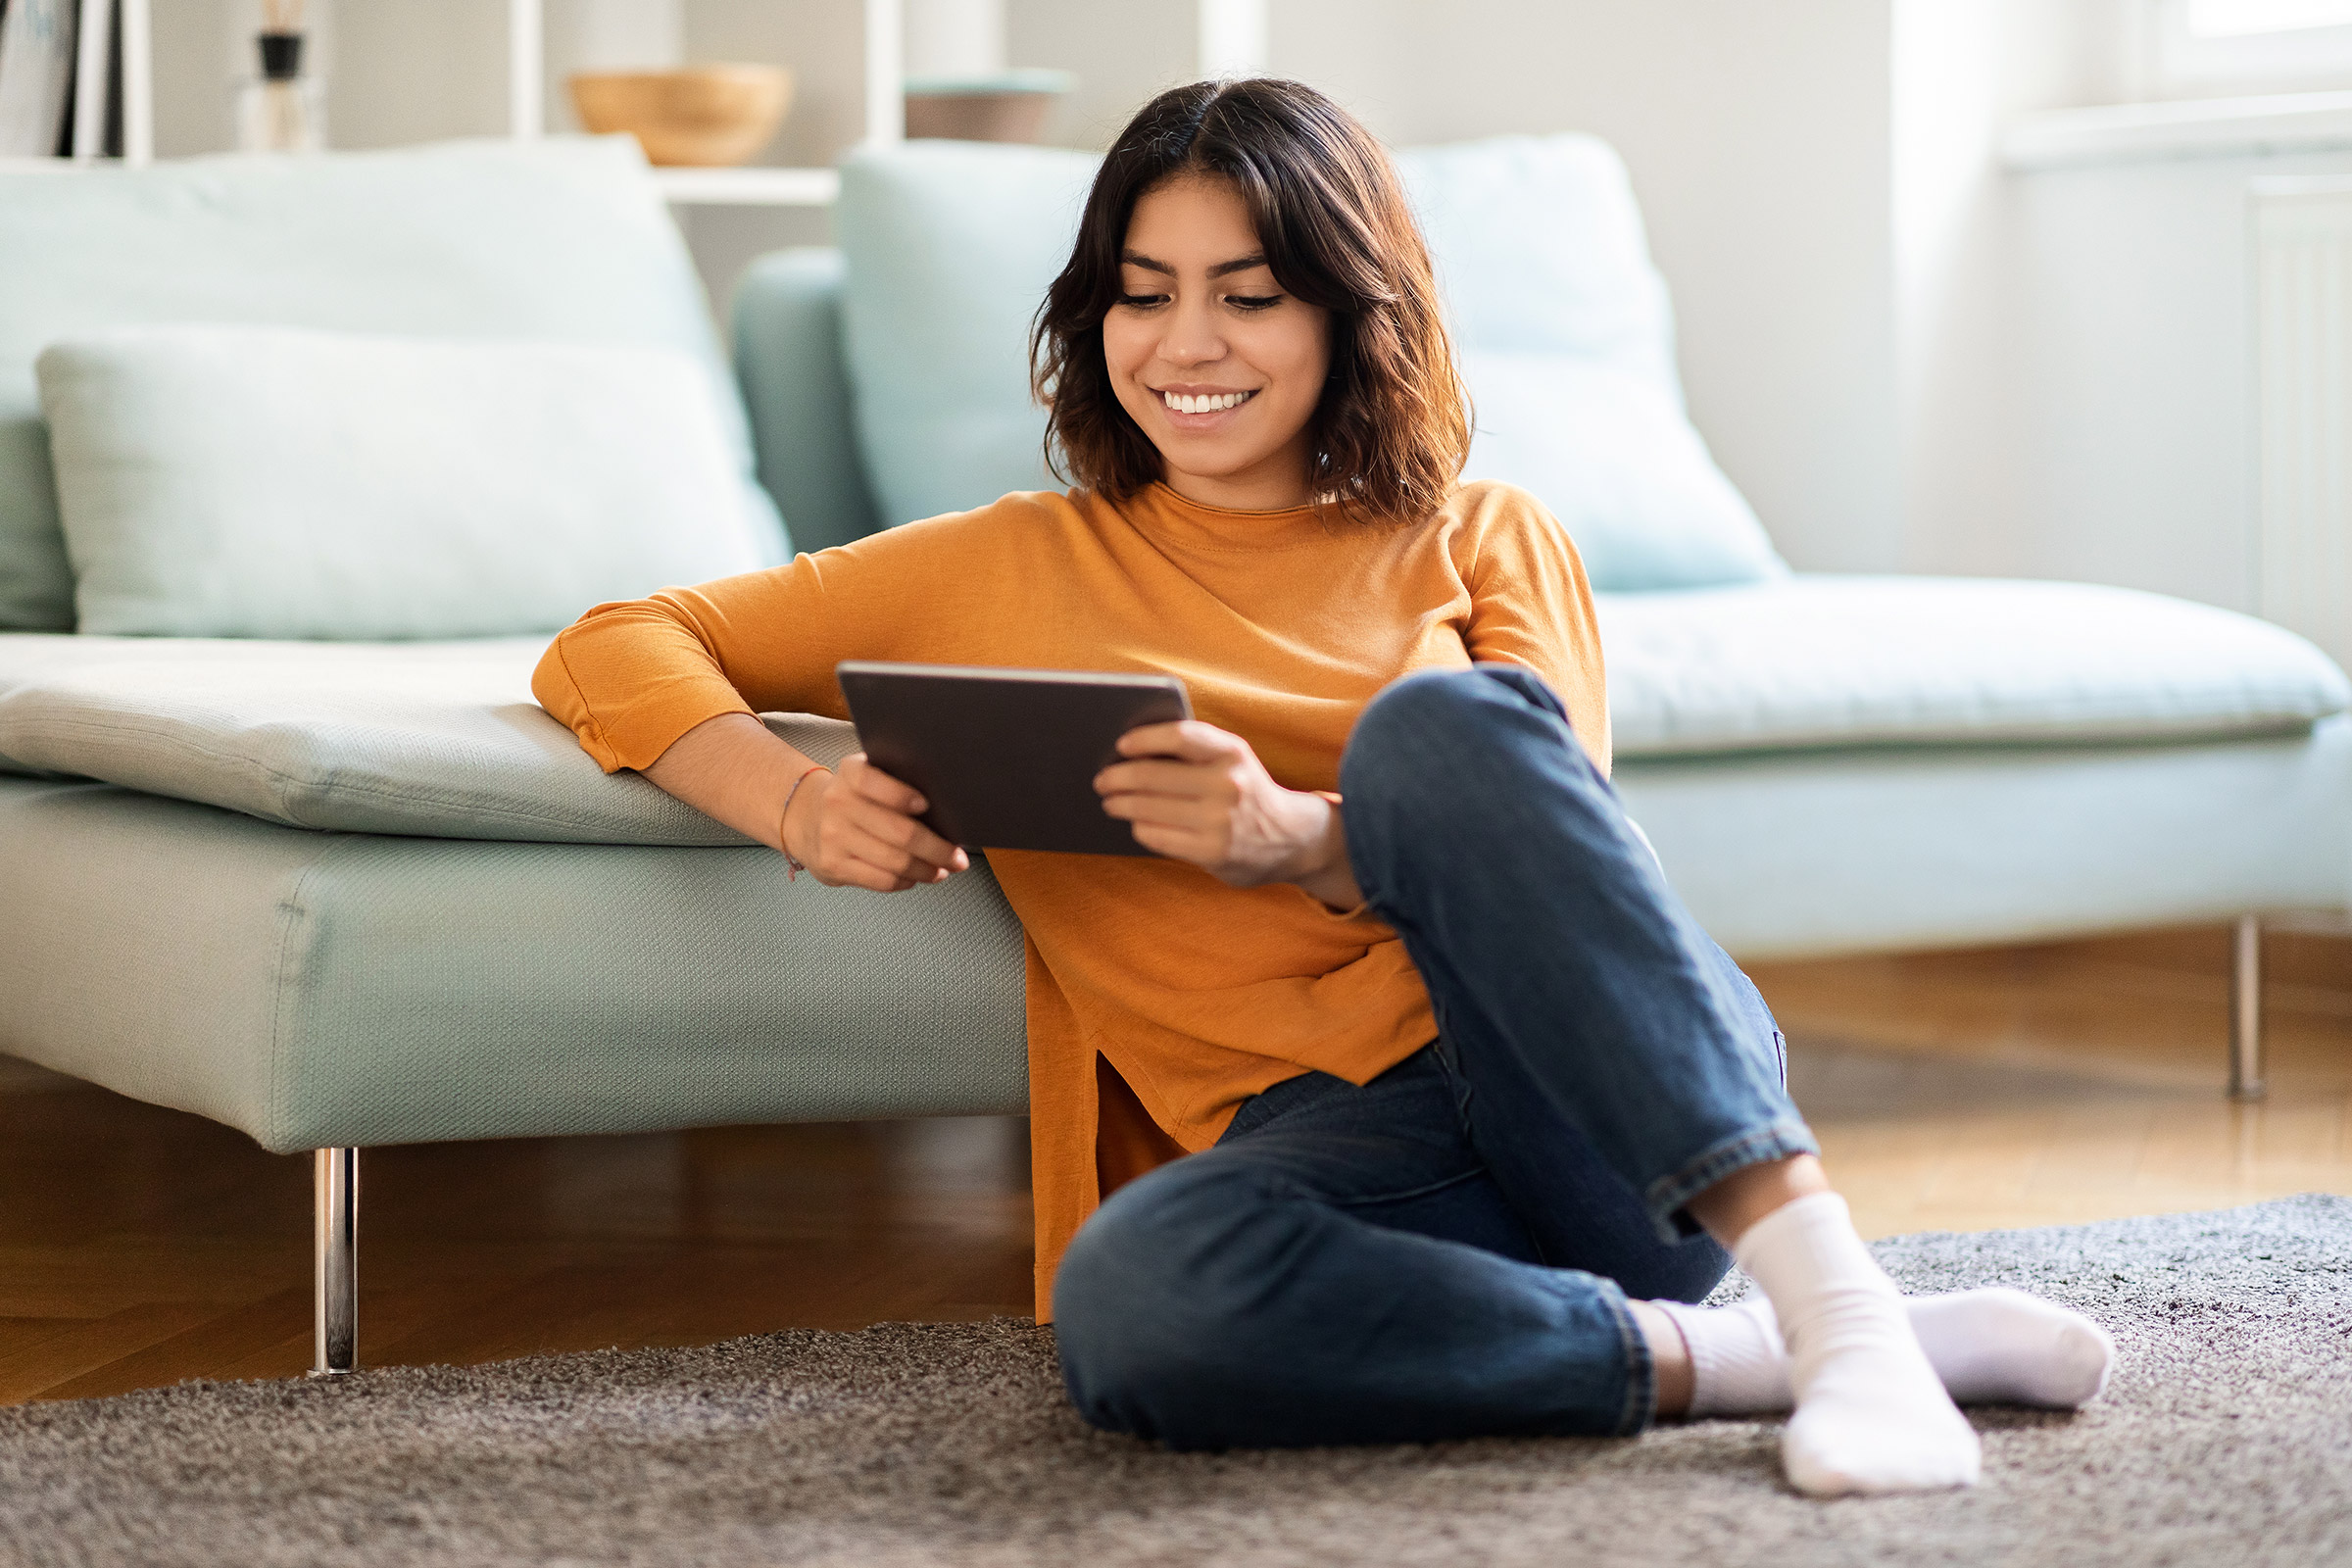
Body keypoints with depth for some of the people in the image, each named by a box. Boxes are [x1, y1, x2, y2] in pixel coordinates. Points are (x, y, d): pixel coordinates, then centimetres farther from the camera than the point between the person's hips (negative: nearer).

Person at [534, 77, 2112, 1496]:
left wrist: (1301, 841, -19)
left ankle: (1828, 1290, -37)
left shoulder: (1489, 545, 18)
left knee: (1437, 722, -30)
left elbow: (1542, 862, 3)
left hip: (1637, 1104, 1)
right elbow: (611, 652, 17)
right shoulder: (1009, 572, 20)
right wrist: (797, 803, -6)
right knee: (1128, 1307, -37)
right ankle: (1735, 1358, -29)